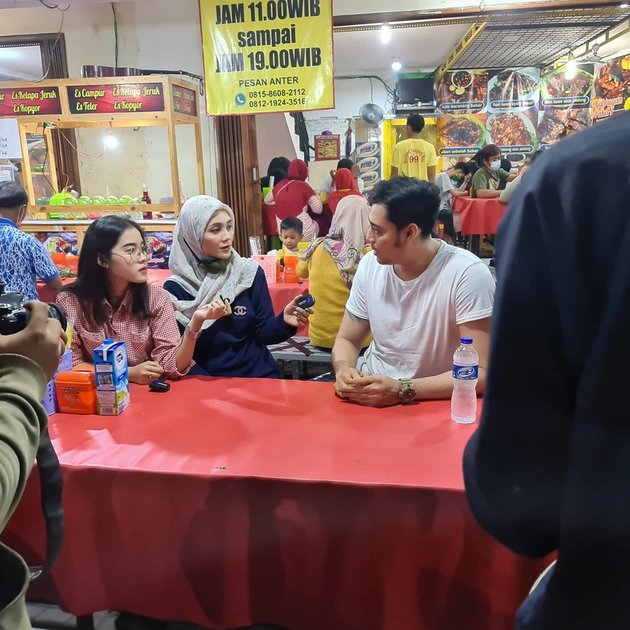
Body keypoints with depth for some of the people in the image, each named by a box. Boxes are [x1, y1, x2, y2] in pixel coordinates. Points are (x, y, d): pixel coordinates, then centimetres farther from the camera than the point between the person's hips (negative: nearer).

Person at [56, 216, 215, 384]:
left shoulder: (157, 298, -7)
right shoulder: (70, 301, -8)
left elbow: (172, 367, -13)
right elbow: (69, 365, -4)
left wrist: (195, 323, -28)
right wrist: (128, 373, -15)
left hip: (148, 389, 0)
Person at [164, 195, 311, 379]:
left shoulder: (250, 273, 0)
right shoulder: (176, 288, -5)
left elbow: (262, 333, 1)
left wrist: (284, 322, -18)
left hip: (257, 374, 1)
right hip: (206, 382, -1)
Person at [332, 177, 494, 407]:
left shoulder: (467, 274, -17)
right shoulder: (370, 265, -2)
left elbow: (481, 373, -19)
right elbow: (347, 339, 6)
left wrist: (402, 390, -28)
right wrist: (344, 371, -15)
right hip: (370, 390, 4)